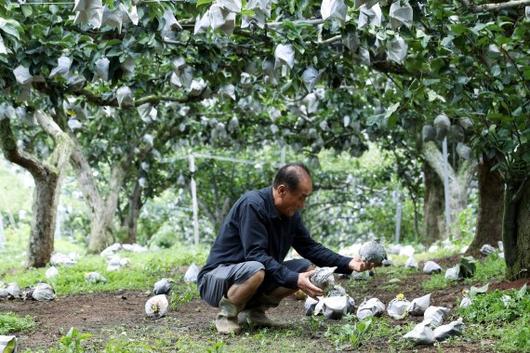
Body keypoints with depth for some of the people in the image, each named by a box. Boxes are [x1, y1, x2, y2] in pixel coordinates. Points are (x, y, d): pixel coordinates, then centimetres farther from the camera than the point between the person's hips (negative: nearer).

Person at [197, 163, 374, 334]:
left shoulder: (291, 213, 1)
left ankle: (254, 309, 4)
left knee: (306, 268, -5)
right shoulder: (252, 204, -23)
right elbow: (256, 255, -29)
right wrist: (294, 280, -34)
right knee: (255, 270, -38)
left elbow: (310, 247, 7)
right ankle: (227, 314, -12)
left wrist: (348, 264, -6)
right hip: (216, 280, -8)